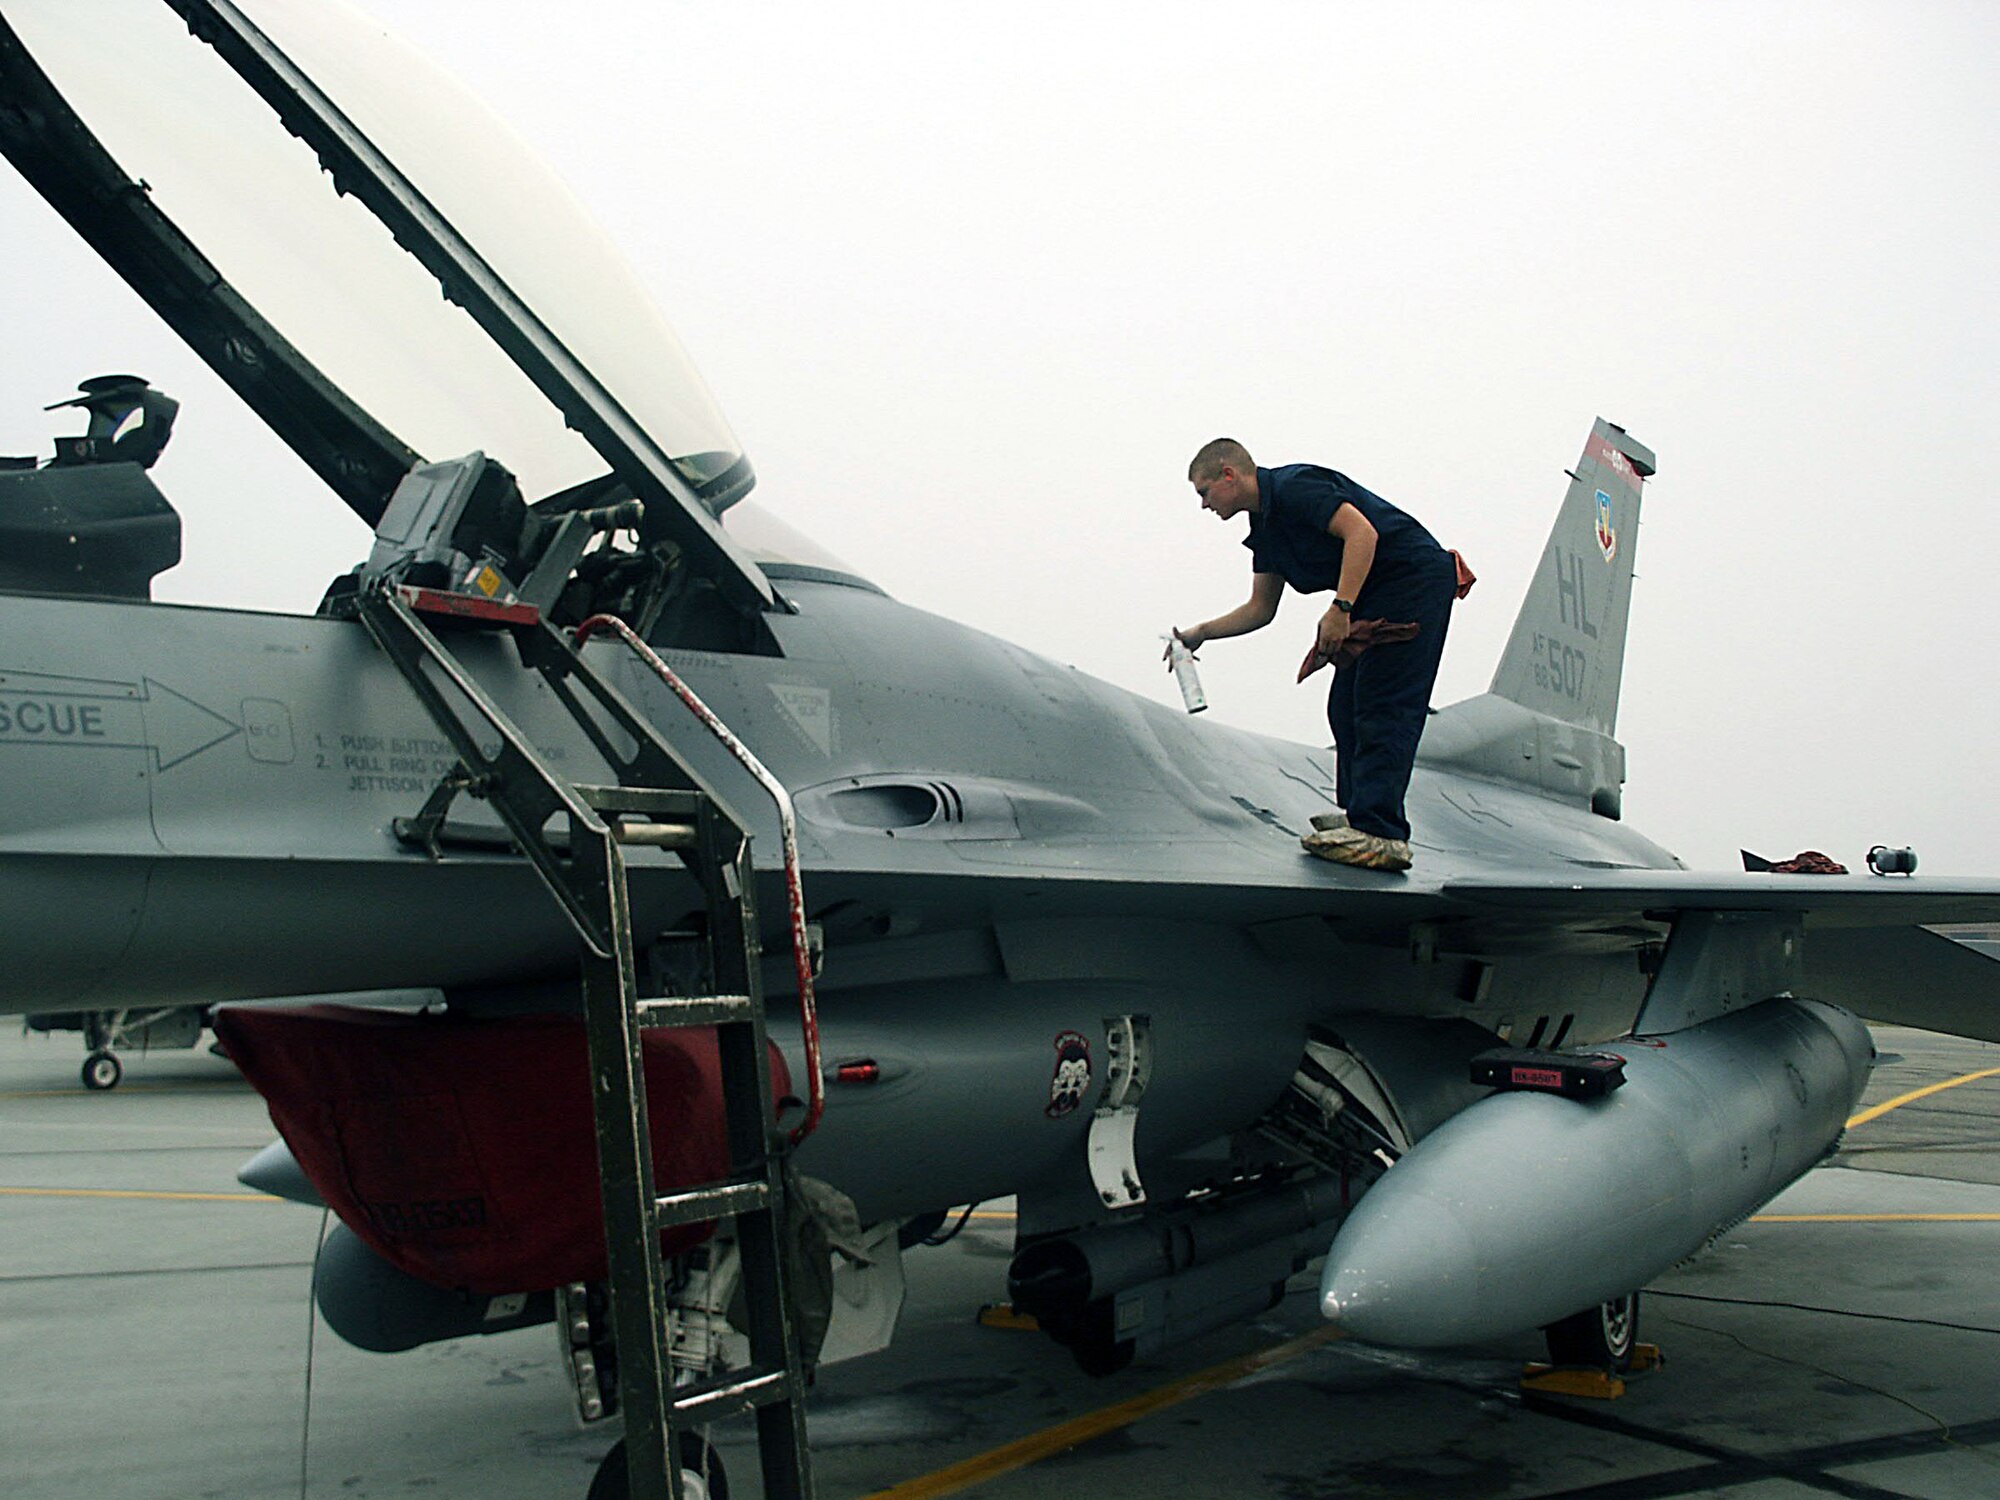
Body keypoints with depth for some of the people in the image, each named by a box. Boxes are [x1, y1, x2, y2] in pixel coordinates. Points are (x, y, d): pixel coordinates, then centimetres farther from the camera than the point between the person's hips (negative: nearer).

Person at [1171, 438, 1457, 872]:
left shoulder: (1294, 485, -14)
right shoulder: (1265, 526, 16)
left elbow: (1362, 532, -25)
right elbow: (1260, 609, 22)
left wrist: (1340, 609, -30)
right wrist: (1201, 633, 19)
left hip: (1415, 578, -10)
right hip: (1377, 595, 10)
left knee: (1382, 709, -14)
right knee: (1347, 707, 11)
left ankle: (1381, 836, -17)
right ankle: (1362, 816, 16)